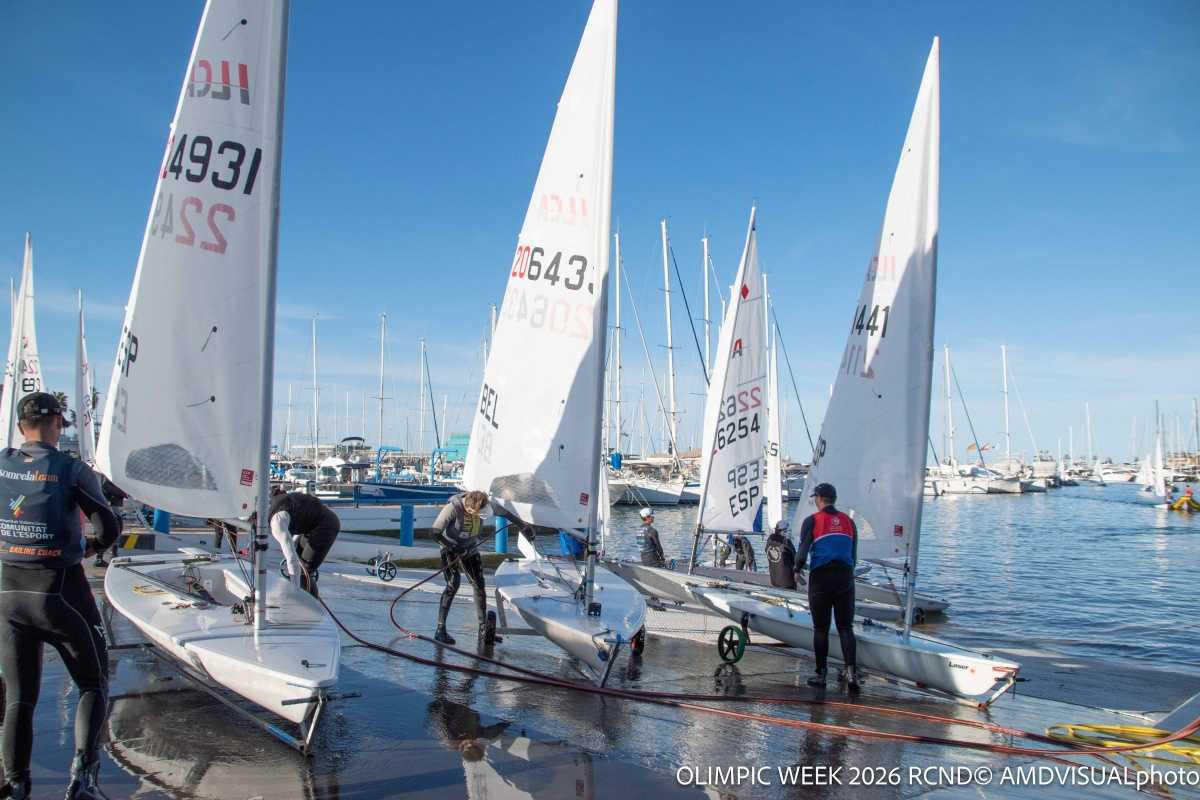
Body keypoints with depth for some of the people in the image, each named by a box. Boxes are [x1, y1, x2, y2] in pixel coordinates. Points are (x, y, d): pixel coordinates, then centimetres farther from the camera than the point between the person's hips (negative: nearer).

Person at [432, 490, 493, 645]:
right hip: (451, 549, -5)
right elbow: (436, 532, -23)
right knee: (453, 585, -19)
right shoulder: (453, 508, -27)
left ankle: (483, 629, 13)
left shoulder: (481, 509, -10)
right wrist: (454, 548, -23)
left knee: (479, 585, 2)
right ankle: (440, 630, -14)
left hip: (470, 549, 6)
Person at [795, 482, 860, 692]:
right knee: (845, 627, 5)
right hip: (845, 577, 3)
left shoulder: (812, 521, -4)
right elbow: (854, 555, 14)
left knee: (820, 629, 6)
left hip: (820, 578, -3)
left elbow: (803, 551, -10)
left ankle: (820, 674, 11)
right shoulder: (848, 522, 10)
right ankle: (851, 672, -10)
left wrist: (798, 570, 7)